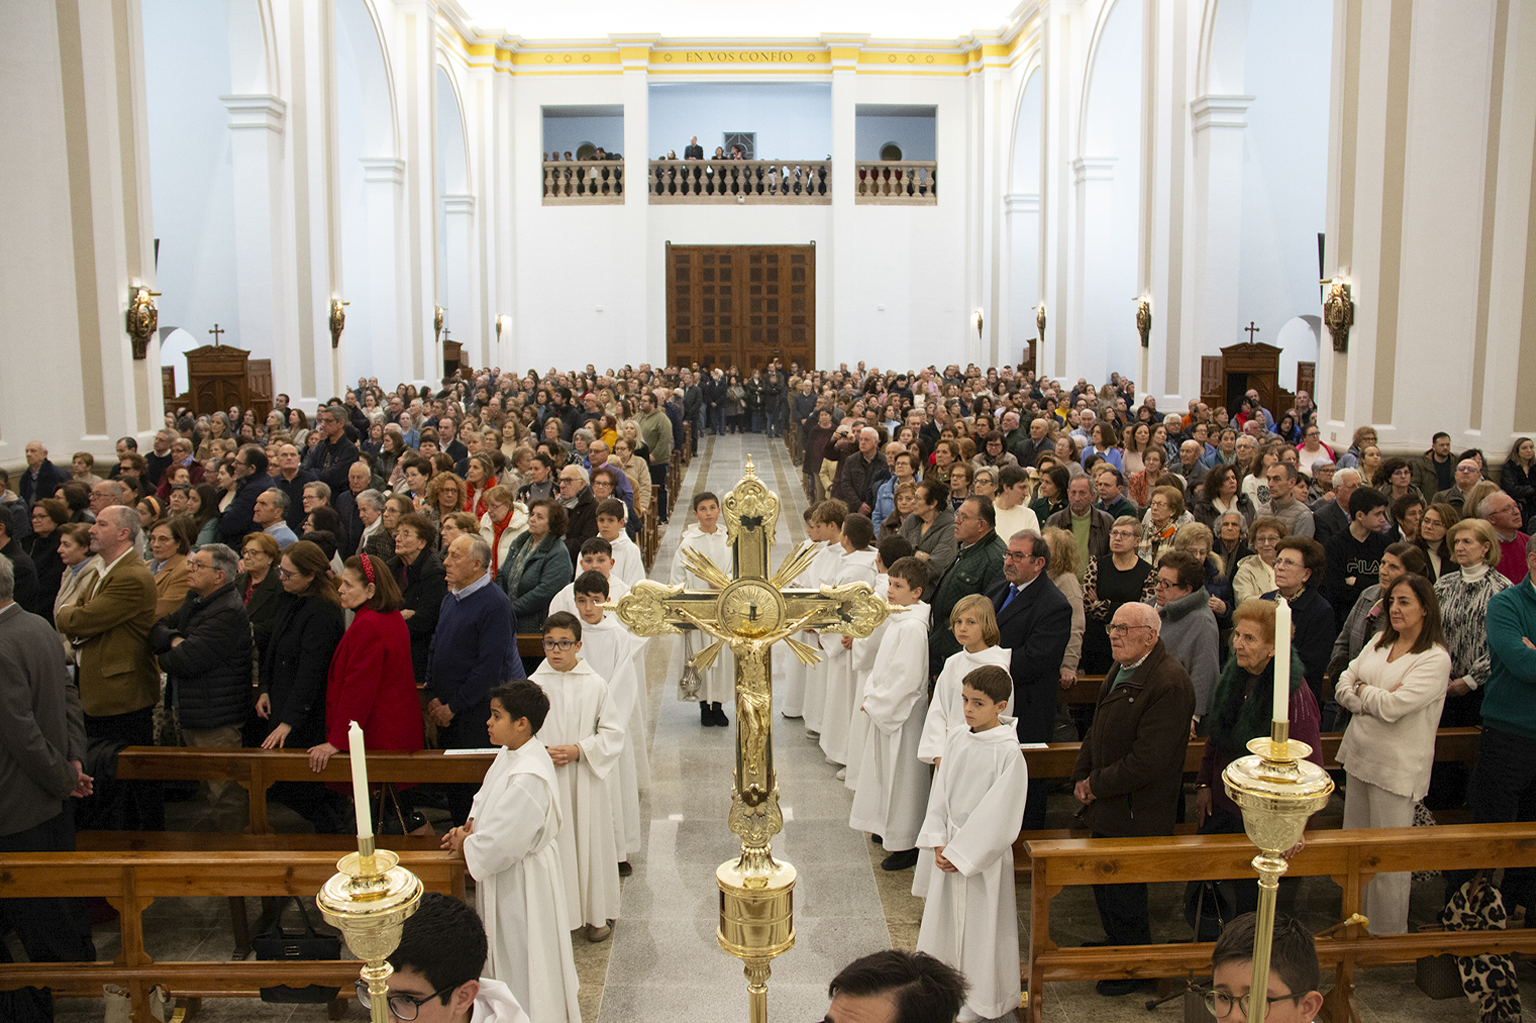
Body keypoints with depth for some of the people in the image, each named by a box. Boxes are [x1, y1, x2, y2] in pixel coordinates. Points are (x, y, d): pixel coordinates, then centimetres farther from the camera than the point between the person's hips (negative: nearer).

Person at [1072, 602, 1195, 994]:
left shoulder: (1168, 685, -26)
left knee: (1123, 895, 8)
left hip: (1135, 814, -8)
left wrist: (1096, 785, -16)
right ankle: (1115, 945, 44)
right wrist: (1082, 777, 3)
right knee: (1104, 885, 22)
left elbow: (1147, 762, -27)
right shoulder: (1120, 669, 5)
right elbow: (1098, 728, 15)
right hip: (1109, 809, 9)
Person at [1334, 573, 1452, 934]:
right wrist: (1376, 698, -13)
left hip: (1397, 768, -7)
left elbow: (1393, 707, -22)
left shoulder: (1435, 660, -14)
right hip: (1359, 755, 7)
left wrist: (1361, 690, -6)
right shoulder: (1380, 642, 8)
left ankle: (1388, 932, 19)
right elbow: (1342, 688, 4)